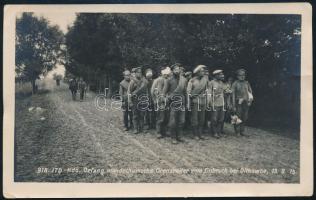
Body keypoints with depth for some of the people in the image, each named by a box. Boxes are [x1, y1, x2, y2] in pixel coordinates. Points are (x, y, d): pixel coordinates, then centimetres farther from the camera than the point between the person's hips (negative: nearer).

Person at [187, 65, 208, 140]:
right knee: (194, 119, -1)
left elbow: (207, 88, 11)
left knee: (202, 119, 7)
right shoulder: (192, 80, -2)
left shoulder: (206, 78, 7)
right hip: (194, 101, -4)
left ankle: (200, 134, 15)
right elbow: (188, 91, -3)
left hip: (203, 101, 4)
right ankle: (195, 135, 7)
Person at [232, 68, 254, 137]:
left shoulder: (247, 83, 12)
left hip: (246, 103, 4)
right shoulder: (235, 84, 1)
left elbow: (250, 92, 15)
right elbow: (233, 95, -1)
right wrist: (234, 106, -5)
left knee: (245, 118, 7)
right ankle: (237, 132, 7)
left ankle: (242, 131, 18)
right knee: (238, 118, -3)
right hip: (238, 103, -4)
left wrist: (250, 100, -2)